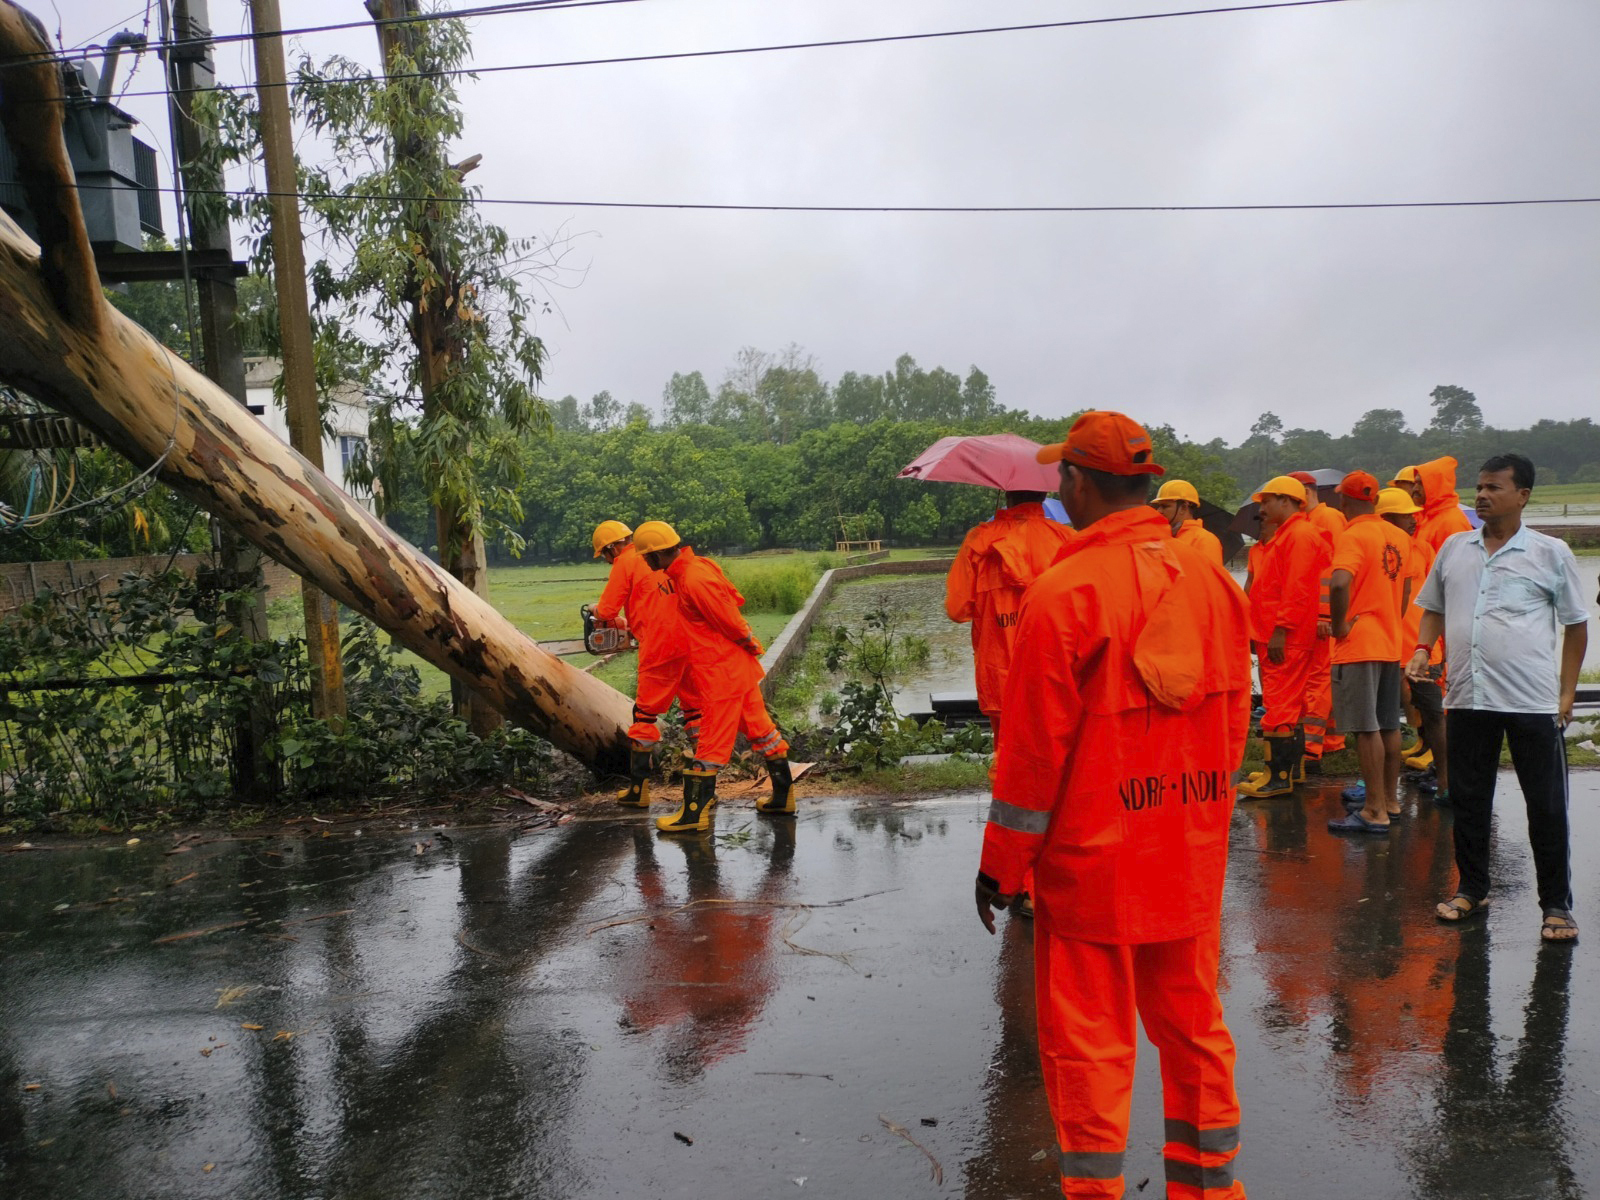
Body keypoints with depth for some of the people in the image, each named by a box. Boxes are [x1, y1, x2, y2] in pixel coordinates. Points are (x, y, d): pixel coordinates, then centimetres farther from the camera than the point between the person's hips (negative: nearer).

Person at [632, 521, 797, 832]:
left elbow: (730, 621, -20)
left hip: (721, 672, -10)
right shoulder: (699, 565, 7)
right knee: (759, 727, 15)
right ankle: (783, 797, 25)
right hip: (739, 666, 10)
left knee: (712, 740, -2)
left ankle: (694, 813, 7)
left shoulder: (693, 580, -22)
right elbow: (735, 599, 14)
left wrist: (749, 644, -6)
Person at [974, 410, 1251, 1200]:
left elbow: (1034, 748, -15)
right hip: (1193, 859, 6)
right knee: (1194, 1026, 20)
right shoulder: (1213, 581, 1)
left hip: (1092, 861, -6)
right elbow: (1234, 725, 9)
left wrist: (1002, 862, -4)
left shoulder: (1064, 593, -17)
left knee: (1088, 1045, 8)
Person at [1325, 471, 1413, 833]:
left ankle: (1374, 812, -1)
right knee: (1388, 725, 15)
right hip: (1390, 643, 8)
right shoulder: (1397, 536, 10)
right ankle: (1390, 800, 25)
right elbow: (1405, 589, 20)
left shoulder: (1352, 536, -14)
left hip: (1358, 645, -8)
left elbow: (1340, 583, -31)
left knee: (1367, 728, -4)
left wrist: (1340, 625, -18)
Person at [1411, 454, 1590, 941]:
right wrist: (1422, 649, 0)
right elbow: (1433, 608, 19)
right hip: (1466, 697, 3)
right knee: (1468, 801, 12)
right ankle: (1471, 889, 28)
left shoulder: (1551, 553, 0)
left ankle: (1557, 905, 18)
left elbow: (1576, 625, 5)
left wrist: (1567, 693, 0)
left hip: (1534, 700, -3)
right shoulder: (1454, 548, 9)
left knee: (1547, 807, 4)